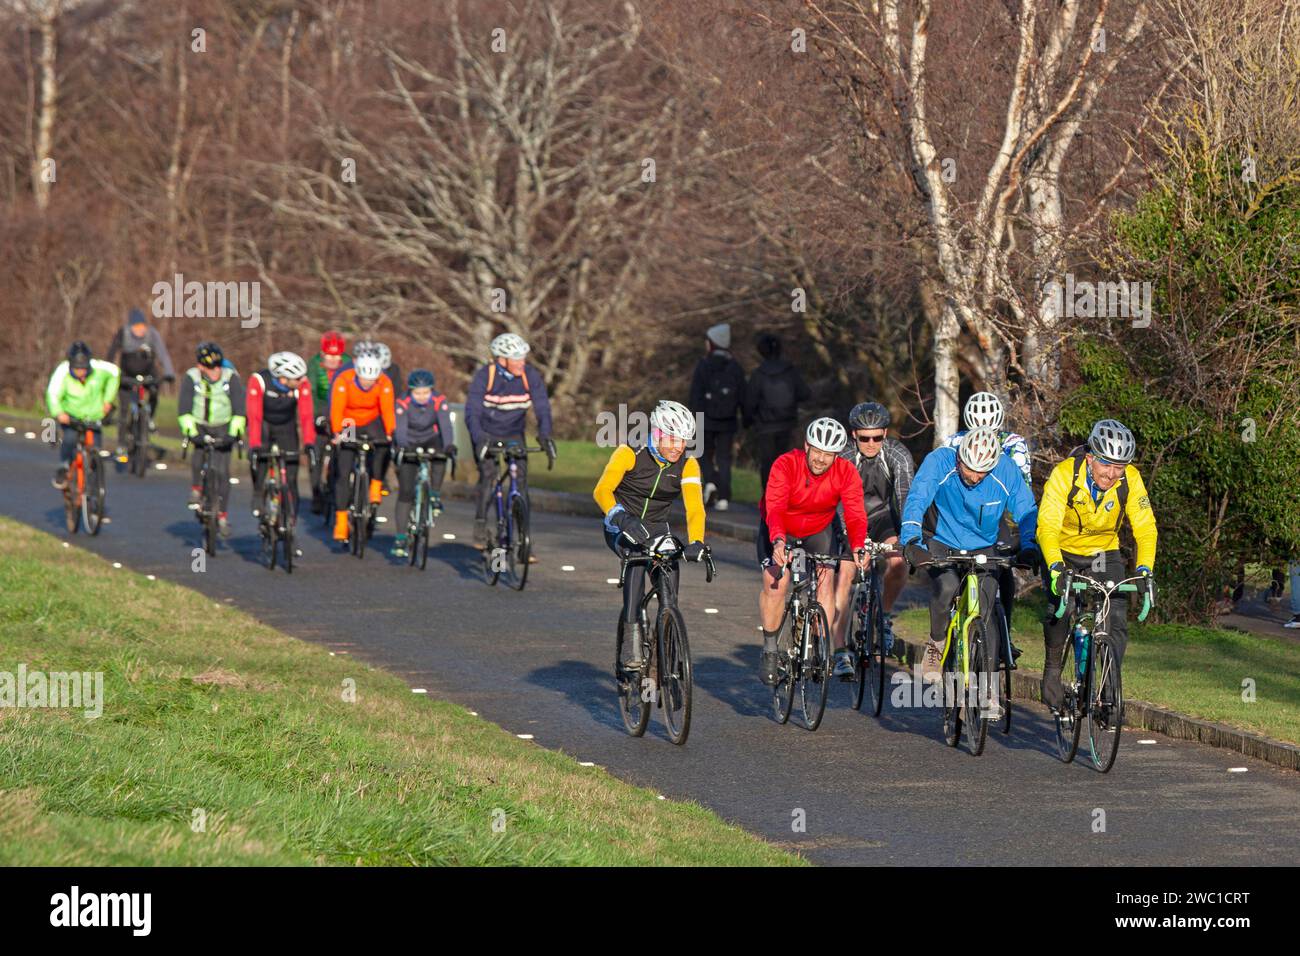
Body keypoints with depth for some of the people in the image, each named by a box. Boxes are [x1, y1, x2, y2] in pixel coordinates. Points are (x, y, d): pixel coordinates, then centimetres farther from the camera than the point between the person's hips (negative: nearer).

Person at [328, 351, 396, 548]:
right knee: (343, 473, -8)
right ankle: (341, 521, -4)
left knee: (383, 448, -32)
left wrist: (390, 434, -39)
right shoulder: (343, 381, -26)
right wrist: (337, 434, -45)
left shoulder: (384, 383, -22)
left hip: (372, 423, 1)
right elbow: (336, 409, -32)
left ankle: (375, 487, -13)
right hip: (349, 425, -1)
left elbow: (387, 410, -27)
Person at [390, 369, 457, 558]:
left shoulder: (439, 401, -22)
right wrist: (401, 446, -57)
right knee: (406, 491, -10)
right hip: (409, 444, -1)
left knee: (440, 456, -36)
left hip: (430, 441, 1)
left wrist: (449, 445, -53)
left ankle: (435, 496, -14)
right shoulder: (403, 404, -24)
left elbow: (445, 424, -34)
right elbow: (400, 429, -36)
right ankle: (400, 539, -7)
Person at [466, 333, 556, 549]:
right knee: (488, 474, -24)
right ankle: (480, 526, -8)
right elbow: (472, 412, -30)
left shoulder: (530, 376, -16)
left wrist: (545, 435, -40)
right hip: (486, 434, -2)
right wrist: (479, 438, -48)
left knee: (521, 478, -12)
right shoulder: (484, 376, -23)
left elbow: (542, 408, -21)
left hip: (514, 434, 2)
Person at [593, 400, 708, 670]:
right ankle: (633, 635, -33)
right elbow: (602, 490, -26)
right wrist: (621, 518, -45)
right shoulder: (630, 453, -18)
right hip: (621, 527, -3)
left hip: (657, 528, 3)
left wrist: (696, 543, -39)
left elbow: (695, 508, -21)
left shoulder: (687, 465, -10)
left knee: (670, 565, -26)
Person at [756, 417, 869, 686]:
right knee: (775, 581, -20)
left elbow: (855, 514, -31)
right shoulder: (785, 465, -29)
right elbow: (774, 508, -40)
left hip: (820, 530, 2)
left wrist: (858, 547, -50)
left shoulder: (846, 473, -22)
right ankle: (770, 650, -2)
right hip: (780, 530, -2)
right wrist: (778, 542, -58)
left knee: (826, 579, -19)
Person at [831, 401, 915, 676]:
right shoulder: (842, 456, -23)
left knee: (898, 560, -28)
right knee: (843, 575, -20)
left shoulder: (898, 455, -21)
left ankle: (884, 615, 0)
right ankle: (841, 651, -18)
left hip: (883, 516, 1)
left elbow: (906, 499, -28)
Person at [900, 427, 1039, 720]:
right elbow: (916, 499, -32)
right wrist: (911, 541, -47)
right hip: (943, 547, -1)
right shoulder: (940, 461, -23)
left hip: (984, 550, 1)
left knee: (984, 614, -12)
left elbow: (1026, 511, -13)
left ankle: (990, 691, -2)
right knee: (946, 587, -32)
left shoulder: (1006, 471, -18)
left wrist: (1029, 548, -31)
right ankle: (936, 644, -4)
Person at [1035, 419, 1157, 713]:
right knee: (1059, 608, -24)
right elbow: (1047, 525, -35)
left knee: (1117, 620, -13)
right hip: (1063, 552, -2)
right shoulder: (1065, 474, -28)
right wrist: (1056, 568, -50)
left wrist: (1145, 571, -36)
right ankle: (1053, 666, 1)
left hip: (1104, 553, 2)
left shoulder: (1130, 479, -20)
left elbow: (1145, 528, -20)